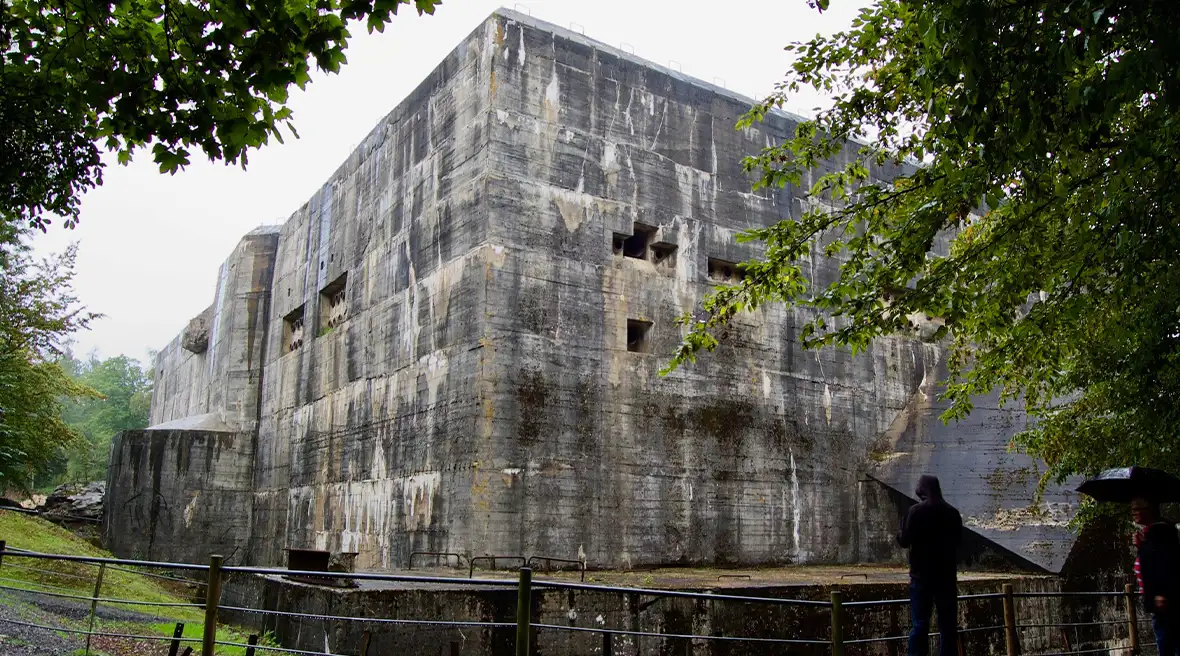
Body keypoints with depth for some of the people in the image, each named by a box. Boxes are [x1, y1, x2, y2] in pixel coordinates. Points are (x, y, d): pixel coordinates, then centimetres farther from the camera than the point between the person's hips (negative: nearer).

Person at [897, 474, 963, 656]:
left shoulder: (916, 510, -9)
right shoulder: (953, 512, 4)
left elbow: (905, 541, -7)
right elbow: (957, 541, 15)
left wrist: (900, 535, 13)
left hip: (921, 575, -3)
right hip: (946, 575, 3)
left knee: (920, 623, 0)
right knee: (948, 624, 9)